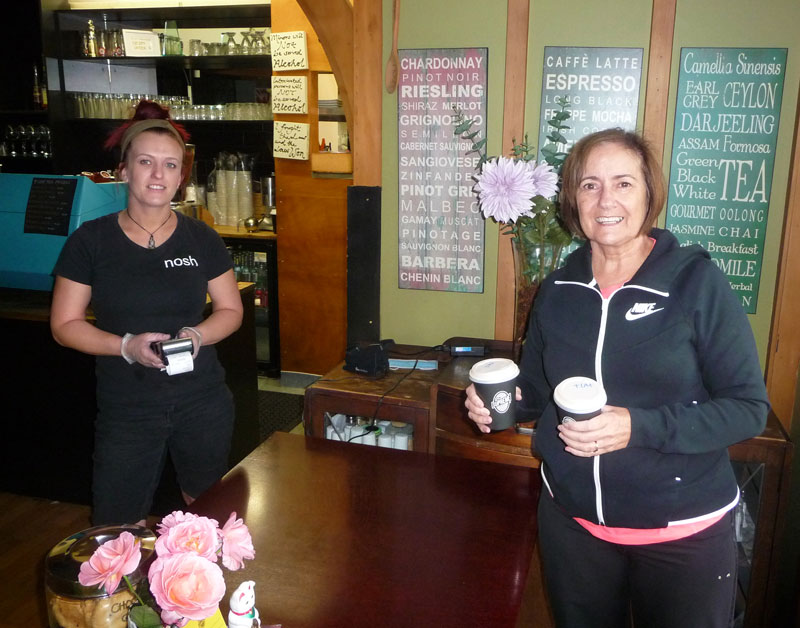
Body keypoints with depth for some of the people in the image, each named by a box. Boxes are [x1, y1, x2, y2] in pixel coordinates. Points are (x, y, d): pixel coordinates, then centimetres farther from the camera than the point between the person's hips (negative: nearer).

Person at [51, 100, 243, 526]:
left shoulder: (201, 239, 1)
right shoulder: (90, 241, -4)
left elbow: (231, 310, 7)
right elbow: (64, 324, -2)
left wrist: (197, 335, -14)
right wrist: (126, 345, -19)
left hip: (203, 406, 2)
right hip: (125, 412, -1)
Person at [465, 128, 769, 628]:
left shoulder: (698, 281, -13)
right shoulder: (558, 289, 0)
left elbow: (749, 408, -13)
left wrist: (639, 427, -26)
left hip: (683, 533, -3)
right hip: (572, 522, 4)